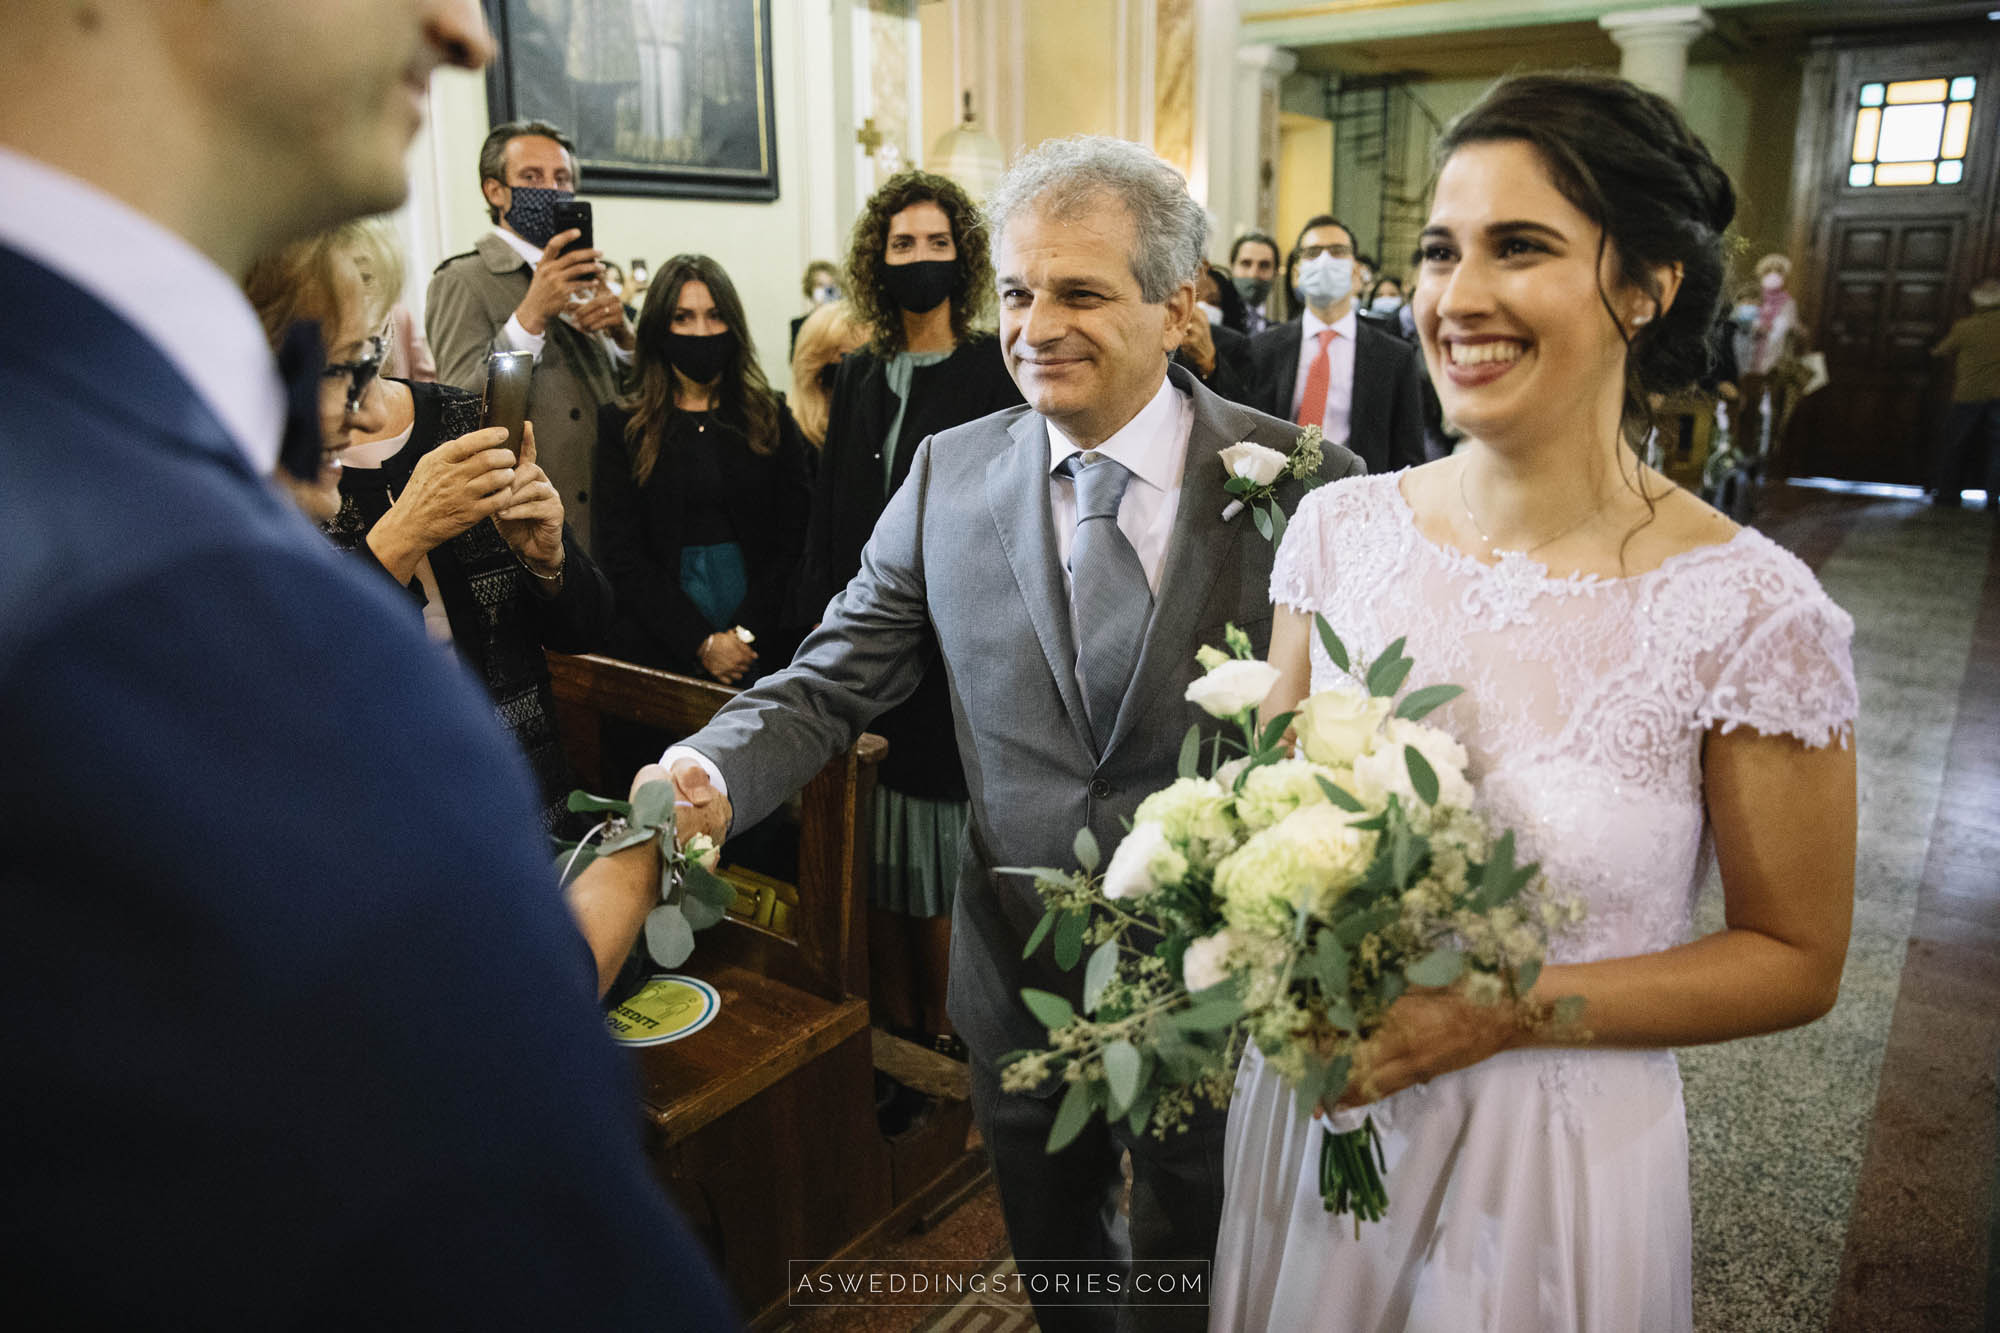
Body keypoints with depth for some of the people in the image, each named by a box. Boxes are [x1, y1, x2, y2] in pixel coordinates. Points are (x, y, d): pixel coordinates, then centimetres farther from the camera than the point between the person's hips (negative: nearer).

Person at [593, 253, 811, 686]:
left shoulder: (770, 417, 7)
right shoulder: (621, 425, 3)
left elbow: (793, 538, 1)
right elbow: (621, 553, -3)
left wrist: (747, 633, -11)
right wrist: (701, 642, -12)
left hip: (762, 643, 1)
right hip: (659, 647, -1)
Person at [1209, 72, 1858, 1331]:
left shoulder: (1750, 609, -19)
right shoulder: (1339, 528, -8)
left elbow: (1794, 960, -8)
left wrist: (1503, 1012, -19)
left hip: (1555, 1151, -3)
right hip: (1315, 1100, 4)